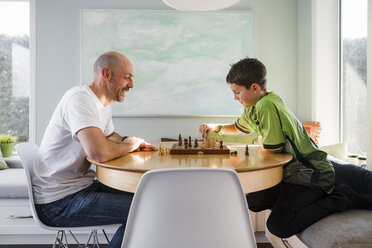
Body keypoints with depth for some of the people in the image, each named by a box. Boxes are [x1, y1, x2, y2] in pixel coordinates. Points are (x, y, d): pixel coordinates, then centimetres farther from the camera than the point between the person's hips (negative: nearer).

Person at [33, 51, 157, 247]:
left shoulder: (104, 104, 9)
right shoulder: (80, 98, -21)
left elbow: (109, 136, 26)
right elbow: (99, 152, -36)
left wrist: (134, 142, 4)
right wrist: (129, 145, -14)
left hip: (83, 185, 10)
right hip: (59, 202, -10)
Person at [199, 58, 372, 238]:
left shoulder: (268, 107, -24)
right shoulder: (253, 108, 6)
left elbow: (271, 150, -22)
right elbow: (238, 127, 26)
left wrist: (261, 140, -2)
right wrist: (216, 127, 9)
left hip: (312, 175, -10)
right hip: (292, 172, 10)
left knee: (278, 226, -21)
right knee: (252, 201, 15)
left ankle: (344, 198, -5)